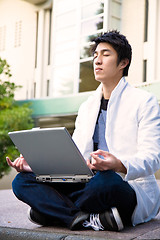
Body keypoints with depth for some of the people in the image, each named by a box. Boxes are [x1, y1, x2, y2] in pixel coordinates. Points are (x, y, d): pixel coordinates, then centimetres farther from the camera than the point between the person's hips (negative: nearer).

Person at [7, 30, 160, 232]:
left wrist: (120, 166, -32)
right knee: (22, 181, -12)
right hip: (91, 186, 6)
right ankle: (91, 220, -29)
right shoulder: (86, 107, 20)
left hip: (134, 189, -5)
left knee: (106, 180, -42)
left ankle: (48, 211, -14)